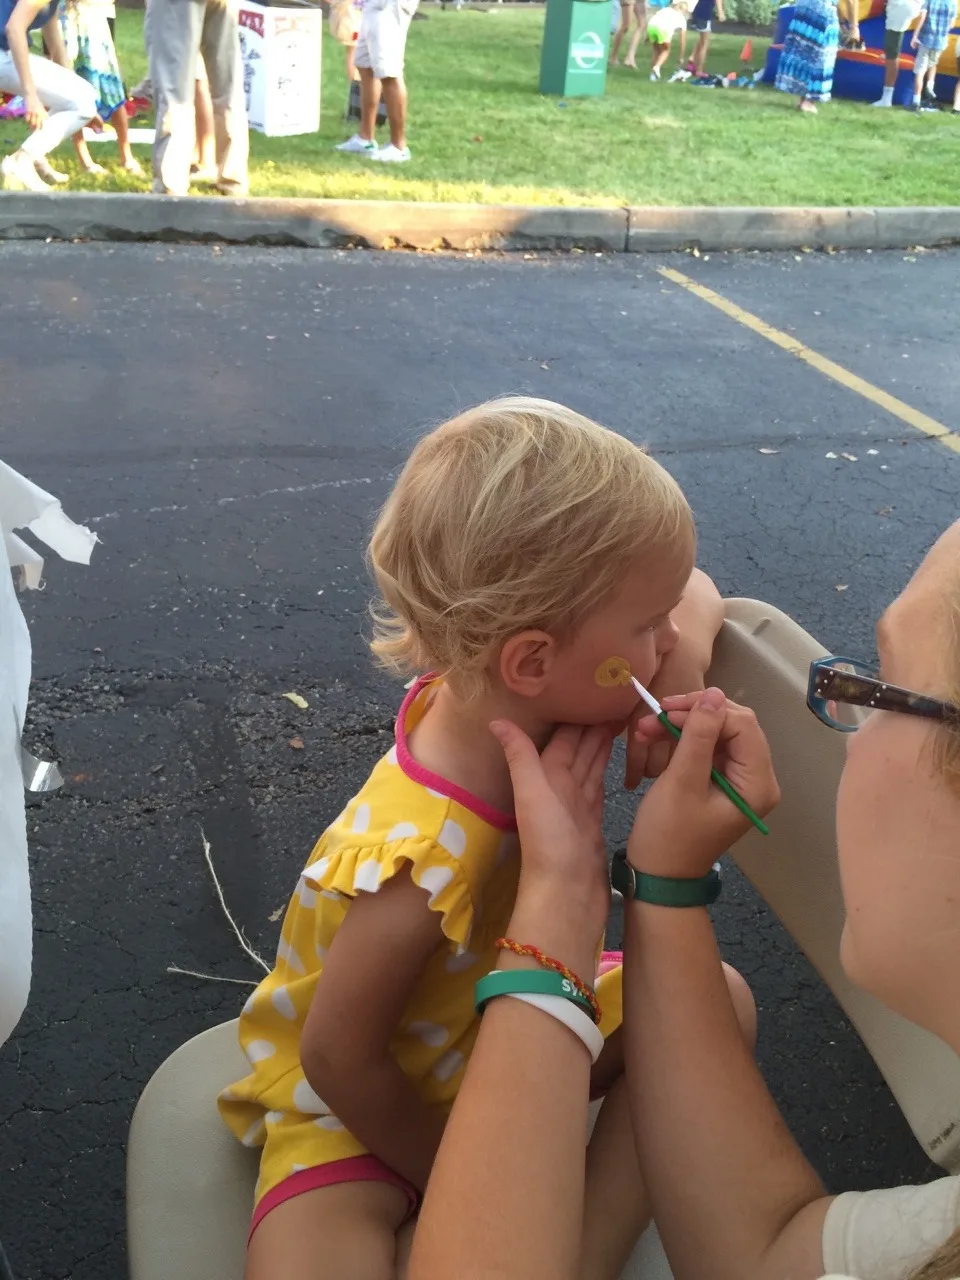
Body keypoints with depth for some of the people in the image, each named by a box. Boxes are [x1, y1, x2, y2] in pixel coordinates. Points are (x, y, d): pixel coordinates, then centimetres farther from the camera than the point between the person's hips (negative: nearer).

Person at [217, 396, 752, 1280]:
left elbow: (693, 593, -3)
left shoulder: (507, 703, -19)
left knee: (721, 998, -3)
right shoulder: (424, 867, -39)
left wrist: (684, 657, -25)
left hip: (508, 1019, 8)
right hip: (376, 1101, -8)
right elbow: (339, 1058, -25)